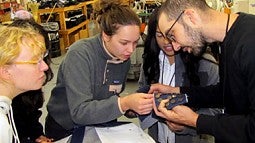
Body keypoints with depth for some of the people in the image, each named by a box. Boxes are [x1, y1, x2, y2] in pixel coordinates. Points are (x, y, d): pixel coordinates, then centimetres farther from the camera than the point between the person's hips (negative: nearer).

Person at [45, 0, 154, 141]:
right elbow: (79, 112, -35)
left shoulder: (124, 58, -9)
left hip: (98, 127, 5)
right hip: (64, 130, -5)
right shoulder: (80, 54, -28)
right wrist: (124, 104, -45)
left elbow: (111, 98, 4)